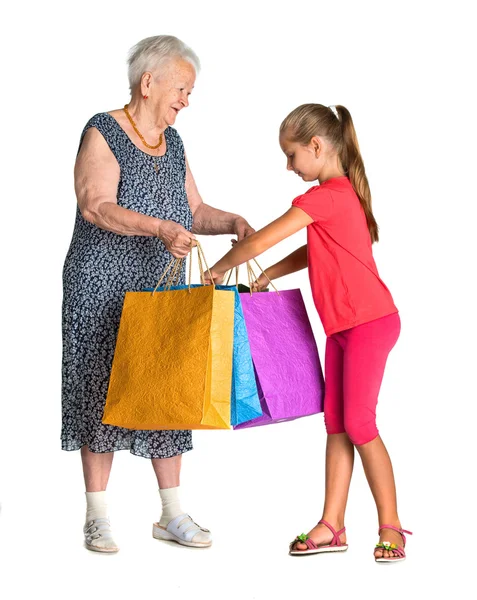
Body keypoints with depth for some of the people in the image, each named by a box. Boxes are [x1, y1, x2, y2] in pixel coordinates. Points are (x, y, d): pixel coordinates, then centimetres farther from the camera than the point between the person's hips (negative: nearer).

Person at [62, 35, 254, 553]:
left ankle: (172, 514, 14)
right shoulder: (103, 133, -9)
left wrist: (232, 223, -4)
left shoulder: (172, 142, 13)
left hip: (163, 289, 6)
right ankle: (97, 517, 7)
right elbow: (96, 205, -23)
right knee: (103, 390, -2)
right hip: (104, 287, -6)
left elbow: (193, 210, 15)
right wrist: (160, 228, -35)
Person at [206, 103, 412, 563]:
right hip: (342, 326, 10)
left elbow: (258, 242, -16)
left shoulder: (324, 196, -17)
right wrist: (265, 278, 13)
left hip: (370, 322, -10)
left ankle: (390, 526, 5)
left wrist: (218, 270, 0)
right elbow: (312, 252, 23)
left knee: (358, 423, -6)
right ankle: (332, 526, 12)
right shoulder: (341, 192, 14)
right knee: (336, 423, 8)